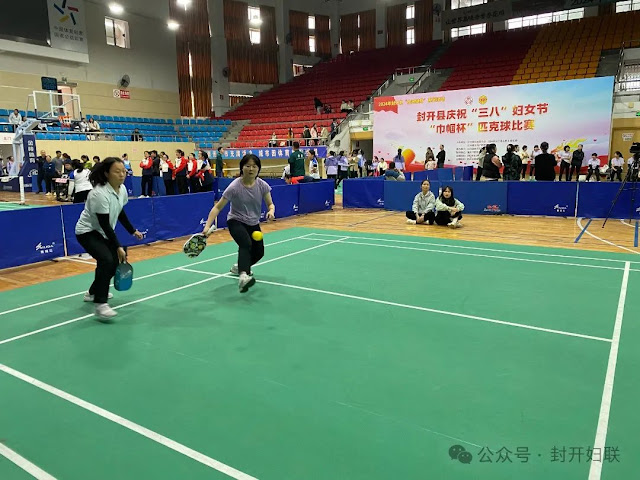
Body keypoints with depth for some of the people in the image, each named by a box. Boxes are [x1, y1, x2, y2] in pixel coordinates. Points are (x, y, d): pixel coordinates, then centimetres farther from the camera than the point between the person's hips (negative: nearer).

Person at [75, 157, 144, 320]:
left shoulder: (122, 189, -4)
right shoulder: (99, 193, -28)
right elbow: (105, 224, -27)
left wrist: (133, 231, 18)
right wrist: (118, 247, -26)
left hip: (104, 232, 9)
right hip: (87, 232, -9)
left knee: (116, 261, 13)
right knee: (106, 260, -29)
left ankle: (93, 292, 36)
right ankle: (100, 305, -26)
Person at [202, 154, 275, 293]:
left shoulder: (263, 185, -12)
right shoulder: (234, 187, -22)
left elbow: (270, 204, -3)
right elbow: (217, 207, -19)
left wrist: (271, 211, -28)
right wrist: (207, 226, -30)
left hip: (254, 224, 5)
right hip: (236, 221, -5)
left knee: (259, 252, 8)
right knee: (246, 244, -32)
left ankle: (239, 267, 38)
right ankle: (243, 277, -47)